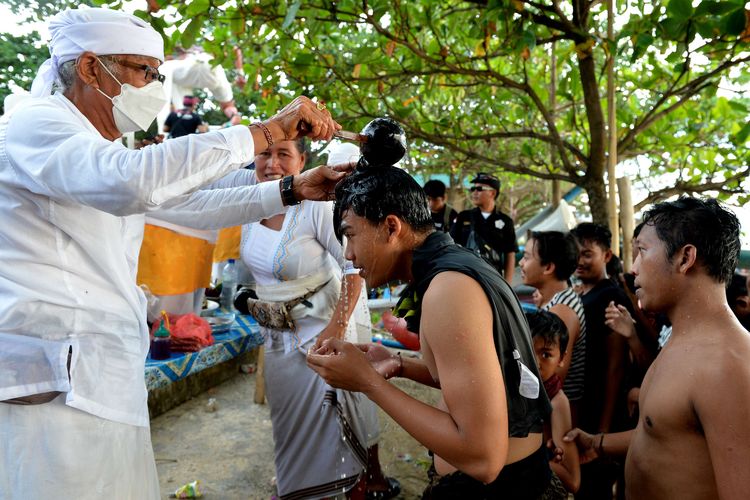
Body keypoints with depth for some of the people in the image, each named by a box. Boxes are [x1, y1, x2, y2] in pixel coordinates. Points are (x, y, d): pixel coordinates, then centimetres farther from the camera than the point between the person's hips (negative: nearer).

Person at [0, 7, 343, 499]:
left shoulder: (101, 150, 20)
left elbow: (194, 202, 20)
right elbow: (134, 181, -33)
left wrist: (292, 190, 10)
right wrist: (267, 131, -26)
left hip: (102, 379, 9)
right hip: (53, 383, -9)